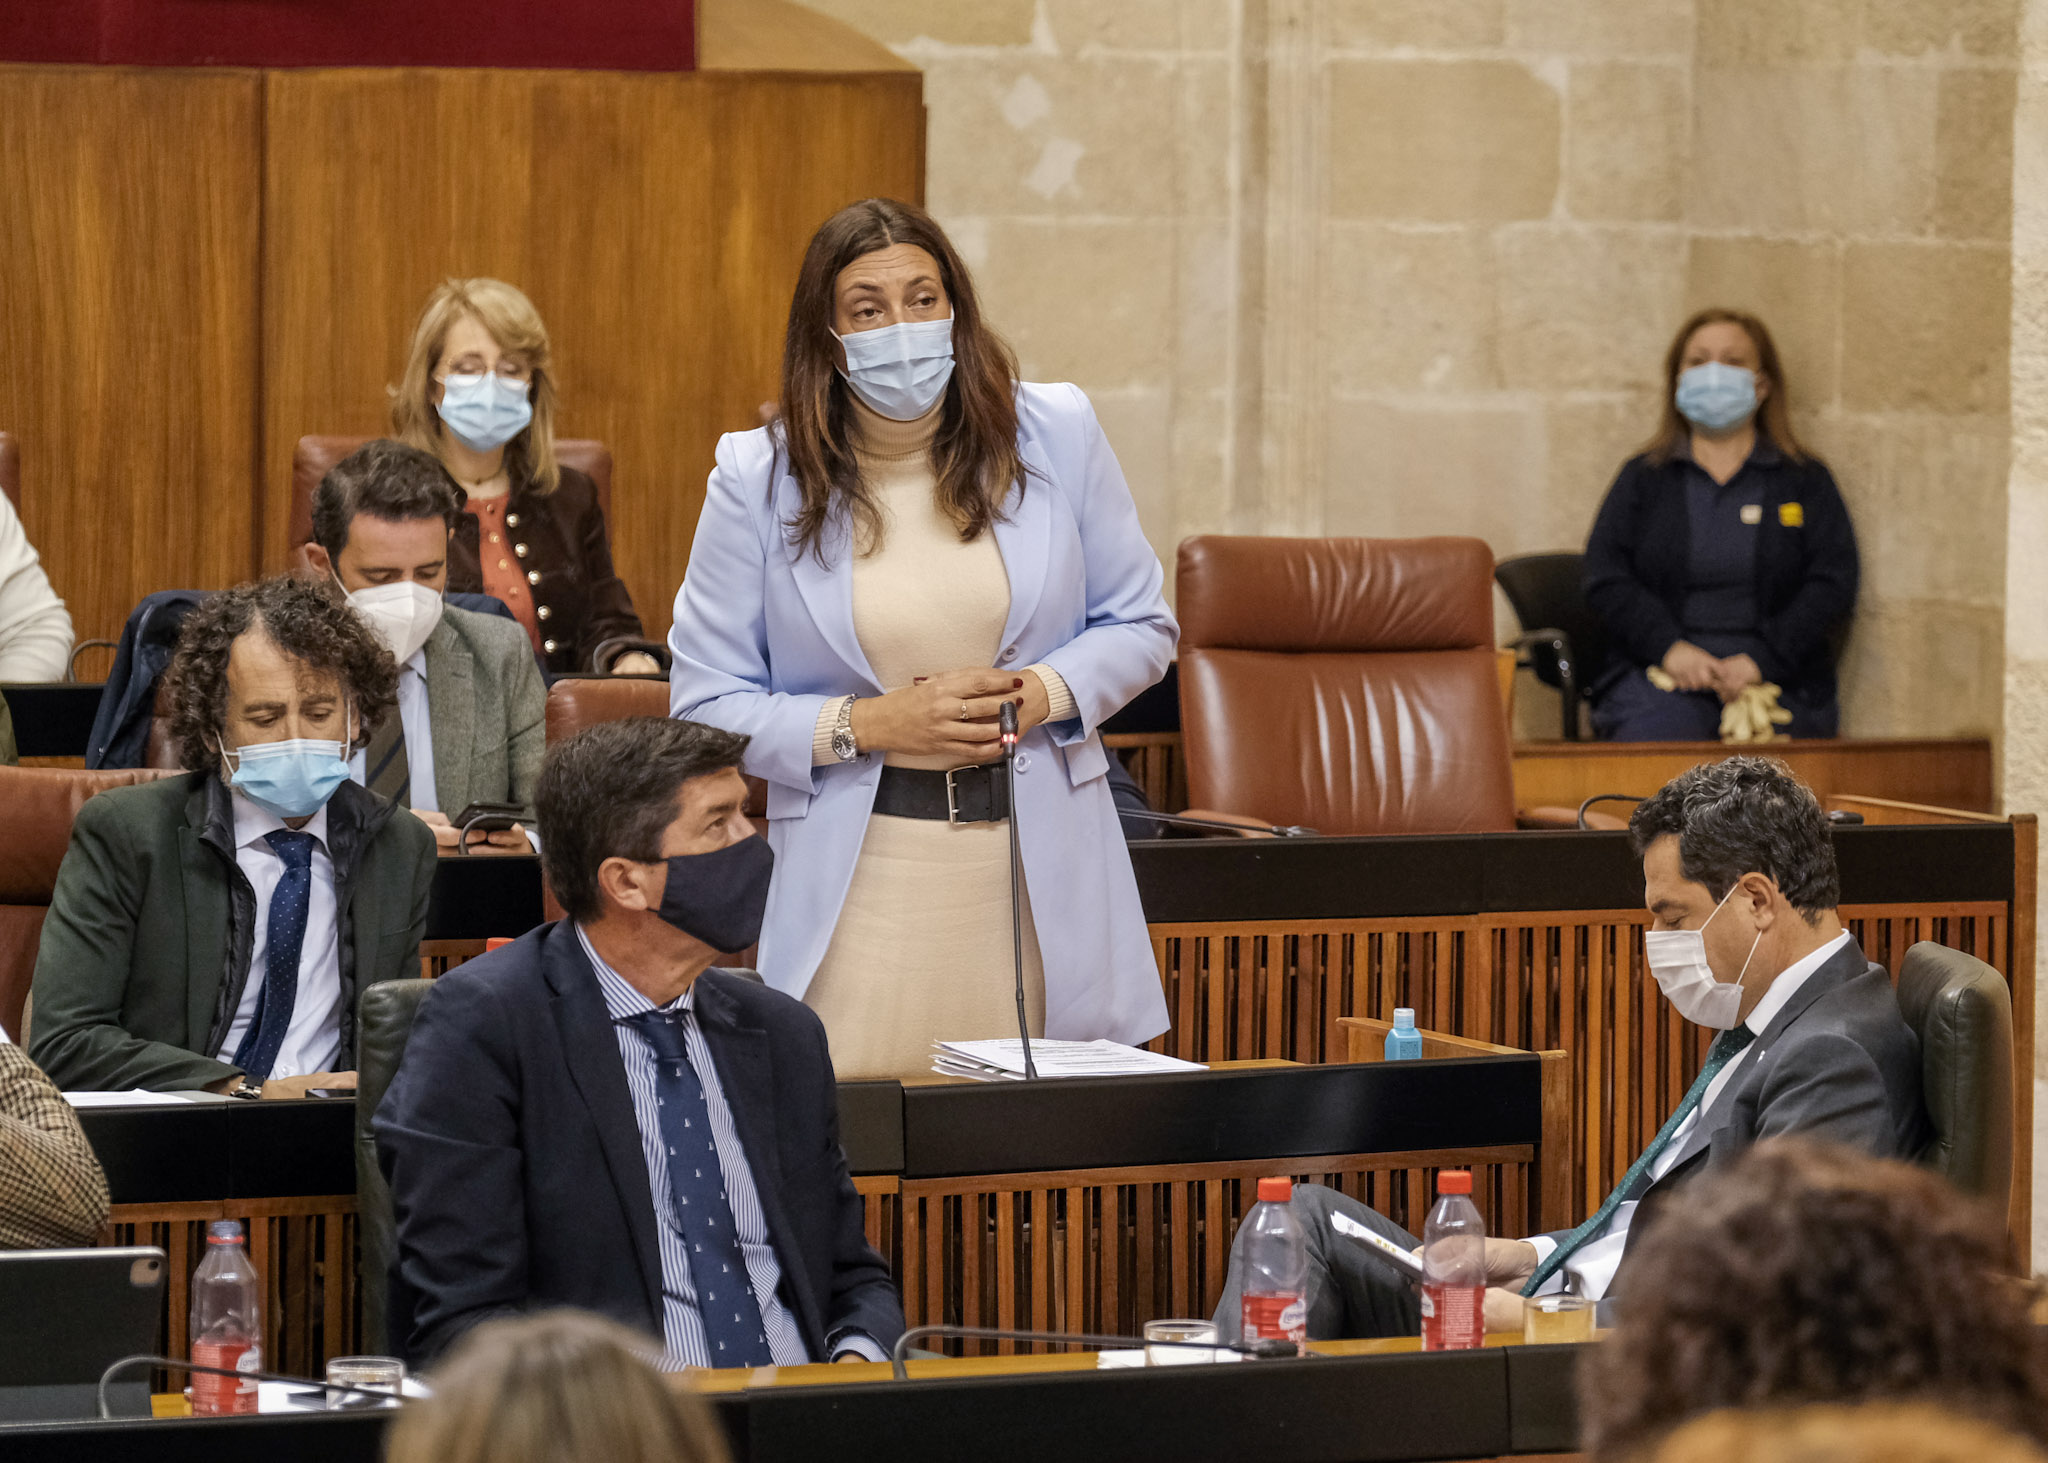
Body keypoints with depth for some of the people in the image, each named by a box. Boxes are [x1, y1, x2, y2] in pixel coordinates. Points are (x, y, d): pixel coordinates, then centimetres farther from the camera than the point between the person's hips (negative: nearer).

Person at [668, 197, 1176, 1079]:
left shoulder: (1055, 435, 2)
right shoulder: (760, 479, -2)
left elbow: (1140, 626, 11)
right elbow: (704, 704, 0)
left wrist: (1044, 692, -9)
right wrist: (869, 723, -13)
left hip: (1042, 866, 2)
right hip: (862, 885, -2)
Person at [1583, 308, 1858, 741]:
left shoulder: (1807, 481, 17)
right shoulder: (1643, 477, 20)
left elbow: (1833, 587, 4)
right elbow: (1606, 577, 7)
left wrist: (1761, 660, -12)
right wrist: (1669, 648, -12)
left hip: (1779, 679, 0)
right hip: (1661, 676, 0)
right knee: (1657, 737, -34)